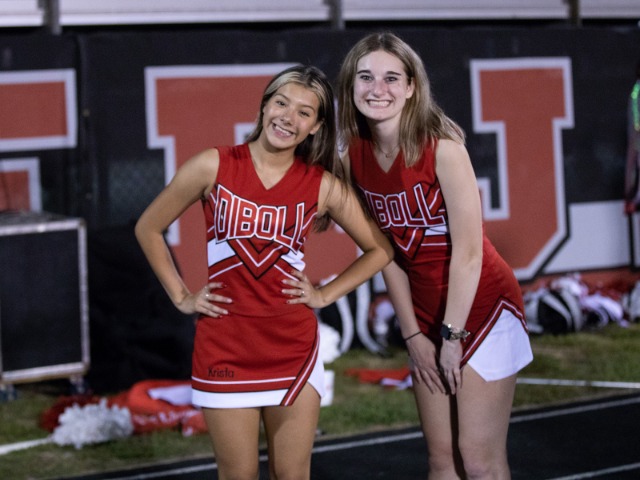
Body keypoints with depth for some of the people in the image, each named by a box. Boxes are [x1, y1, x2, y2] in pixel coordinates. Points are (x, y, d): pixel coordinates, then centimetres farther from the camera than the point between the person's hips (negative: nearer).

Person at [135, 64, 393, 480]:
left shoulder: (324, 185, -1)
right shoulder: (214, 166, -4)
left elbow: (380, 249, 10)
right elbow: (148, 228, 6)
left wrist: (325, 295, 2)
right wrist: (181, 297, 3)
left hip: (294, 347, 1)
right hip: (225, 346, -1)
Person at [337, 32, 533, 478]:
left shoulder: (443, 149, -20)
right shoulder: (356, 157, -2)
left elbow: (468, 250, -19)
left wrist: (452, 335, -15)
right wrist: (413, 335, 2)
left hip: (481, 305, -6)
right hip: (427, 314, 6)